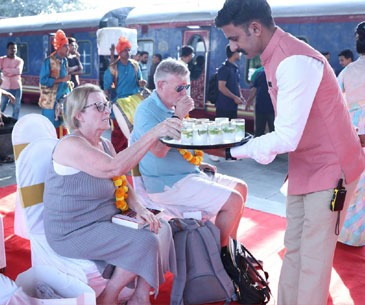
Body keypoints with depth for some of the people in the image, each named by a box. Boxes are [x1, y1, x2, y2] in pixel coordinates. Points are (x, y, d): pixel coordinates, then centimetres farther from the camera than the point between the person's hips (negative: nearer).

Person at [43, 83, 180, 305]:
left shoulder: (105, 144, 8)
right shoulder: (71, 145, -21)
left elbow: (122, 184, 10)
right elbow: (114, 168, -35)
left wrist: (139, 208, -9)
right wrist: (154, 133, -36)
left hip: (106, 219, 9)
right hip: (74, 234, -9)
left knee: (161, 228, 0)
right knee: (145, 243, -21)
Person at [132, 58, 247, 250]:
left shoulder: (173, 108, 14)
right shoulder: (146, 110, -14)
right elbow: (159, 150, -28)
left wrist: (198, 165, 14)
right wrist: (178, 117, -24)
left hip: (190, 174, 10)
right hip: (167, 184, -10)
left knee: (240, 188, 11)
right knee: (233, 201, -17)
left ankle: (230, 246, 19)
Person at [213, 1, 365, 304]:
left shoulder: (295, 62, -26)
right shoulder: (275, 57, 4)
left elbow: (287, 139, -28)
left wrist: (232, 152, -17)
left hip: (329, 168, -9)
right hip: (305, 166, 9)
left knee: (314, 256, 1)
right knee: (294, 248, 16)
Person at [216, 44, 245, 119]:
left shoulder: (236, 69, 15)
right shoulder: (224, 69, -12)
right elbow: (221, 87, -18)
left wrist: (240, 96, 7)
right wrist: (235, 97, -17)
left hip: (233, 106, 9)